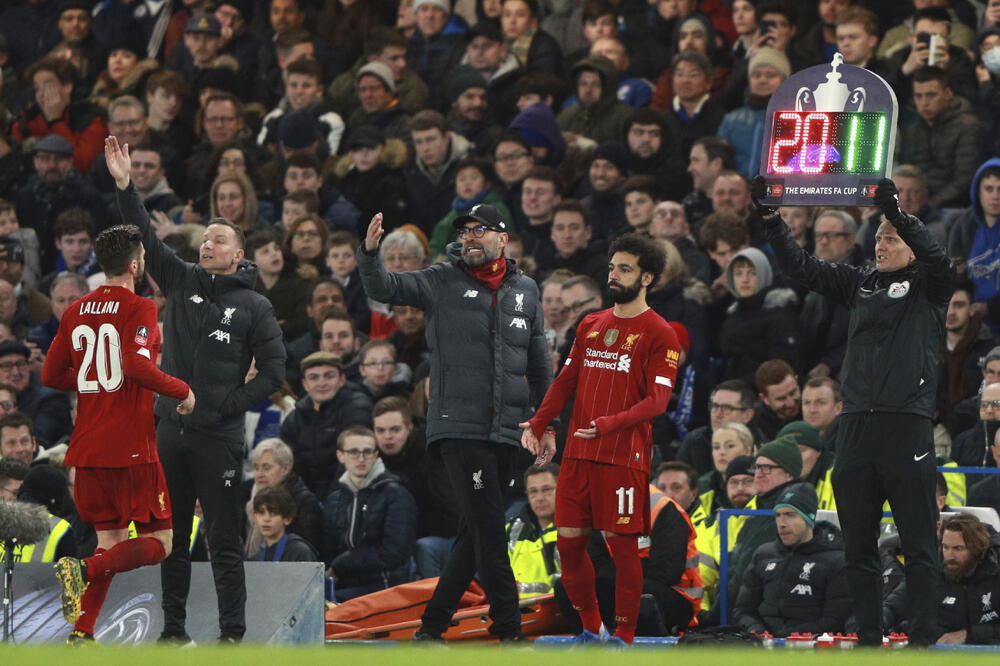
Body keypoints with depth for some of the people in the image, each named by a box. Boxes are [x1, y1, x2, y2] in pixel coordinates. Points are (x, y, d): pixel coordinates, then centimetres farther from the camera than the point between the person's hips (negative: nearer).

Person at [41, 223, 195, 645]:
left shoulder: (76, 312, 11)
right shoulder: (139, 309, -9)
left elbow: (51, 375, 14)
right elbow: (136, 364, -24)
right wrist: (182, 391, -11)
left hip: (87, 448, 7)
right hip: (131, 447, -7)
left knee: (110, 540, 15)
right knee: (158, 543, 2)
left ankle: (82, 634, 0)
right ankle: (84, 570, -22)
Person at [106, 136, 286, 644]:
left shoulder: (253, 307, 1)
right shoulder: (182, 282, 10)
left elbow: (274, 370, -1)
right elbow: (145, 238, 2)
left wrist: (232, 405, -9)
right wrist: (124, 186, -9)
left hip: (218, 437, -4)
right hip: (171, 428, 4)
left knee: (223, 541, -4)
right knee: (172, 538, 9)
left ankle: (233, 635, -3)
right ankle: (173, 629, 16)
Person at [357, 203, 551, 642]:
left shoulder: (525, 291, 14)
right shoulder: (442, 282, 4)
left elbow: (539, 364, 21)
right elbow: (383, 288, -5)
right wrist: (370, 253, -25)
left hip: (504, 432, 5)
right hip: (459, 425, -5)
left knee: (476, 533, 8)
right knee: (489, 531, -11)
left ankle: (433, 624, 16)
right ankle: (509, 630, -8)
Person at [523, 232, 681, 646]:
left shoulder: (659, 335, -4)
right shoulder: (590, 325, 16)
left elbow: (657, 400, -13)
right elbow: (566, 380, 19)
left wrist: (609, 424, -27)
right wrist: (537, 424, 6)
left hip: (624, 457, -6)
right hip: (578, 455, 6)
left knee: (622, 545, -5)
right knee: (569, 542, 6)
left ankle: (624, 638, 3)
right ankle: (590, 630, 21)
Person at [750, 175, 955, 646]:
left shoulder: (926, 287, 3)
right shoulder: (860, 284, 16)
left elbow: (939, 260, -18)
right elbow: (802, 267, 13)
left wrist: (898, 213, -30)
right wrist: (770, 218, 1)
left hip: (907, 429, -5)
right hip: (855, 426, 5)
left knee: (917, 544, -3)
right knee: (858, 546, 6)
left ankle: (922, 639, -2)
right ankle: (868, 638, 12)